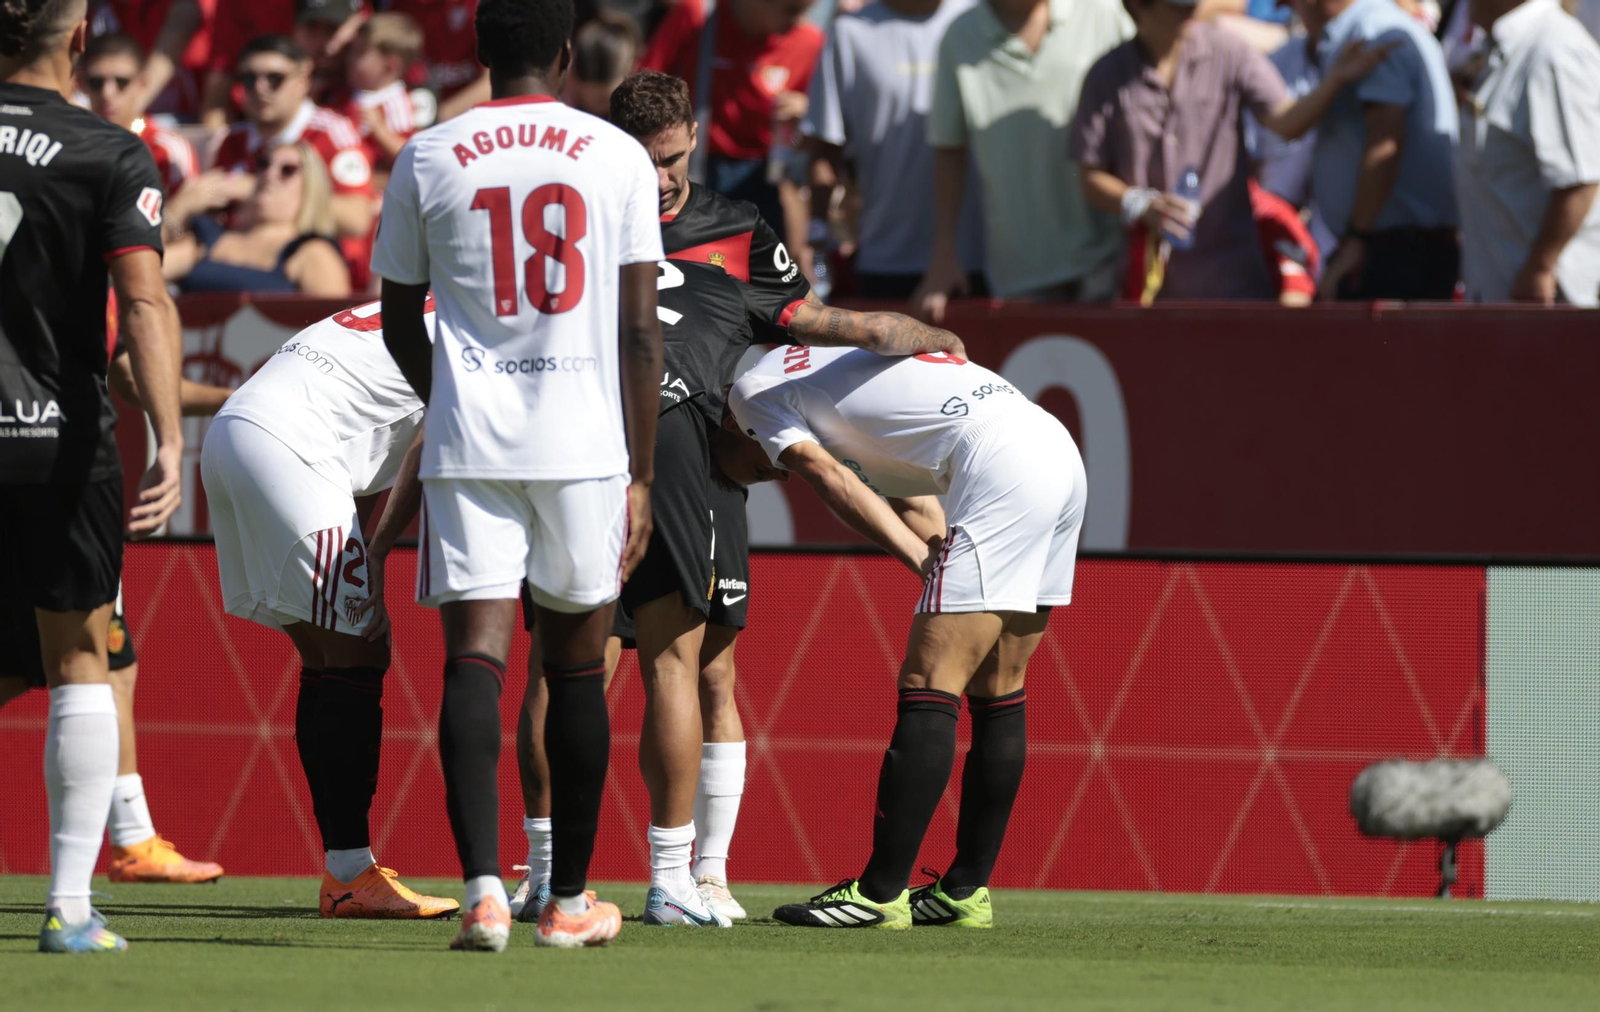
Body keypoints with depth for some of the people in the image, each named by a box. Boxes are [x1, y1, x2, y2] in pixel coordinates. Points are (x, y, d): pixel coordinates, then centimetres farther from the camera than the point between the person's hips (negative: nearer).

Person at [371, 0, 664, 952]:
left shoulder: (427, 159, 5)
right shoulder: (618, 157, 1)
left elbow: (400, 326, 14)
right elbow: (640, 331, 0)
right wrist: (641, 474, 6)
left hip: (469, 444, 0)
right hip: (587, 443, 0)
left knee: (476, 659, -4)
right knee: (577, 665, 11)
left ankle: (484, 888, -21)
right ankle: (570, 901, 20)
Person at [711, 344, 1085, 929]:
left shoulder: (754, 390, 9)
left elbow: (834, 484, -3)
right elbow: (919, 512, 27)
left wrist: (929, 566, -5)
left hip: (1000, 460, -9)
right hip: (1059, 451, 9)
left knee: (930, 685, -8)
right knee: (996, 689, 14)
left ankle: (882, 893, -9)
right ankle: (967, 890, 18)